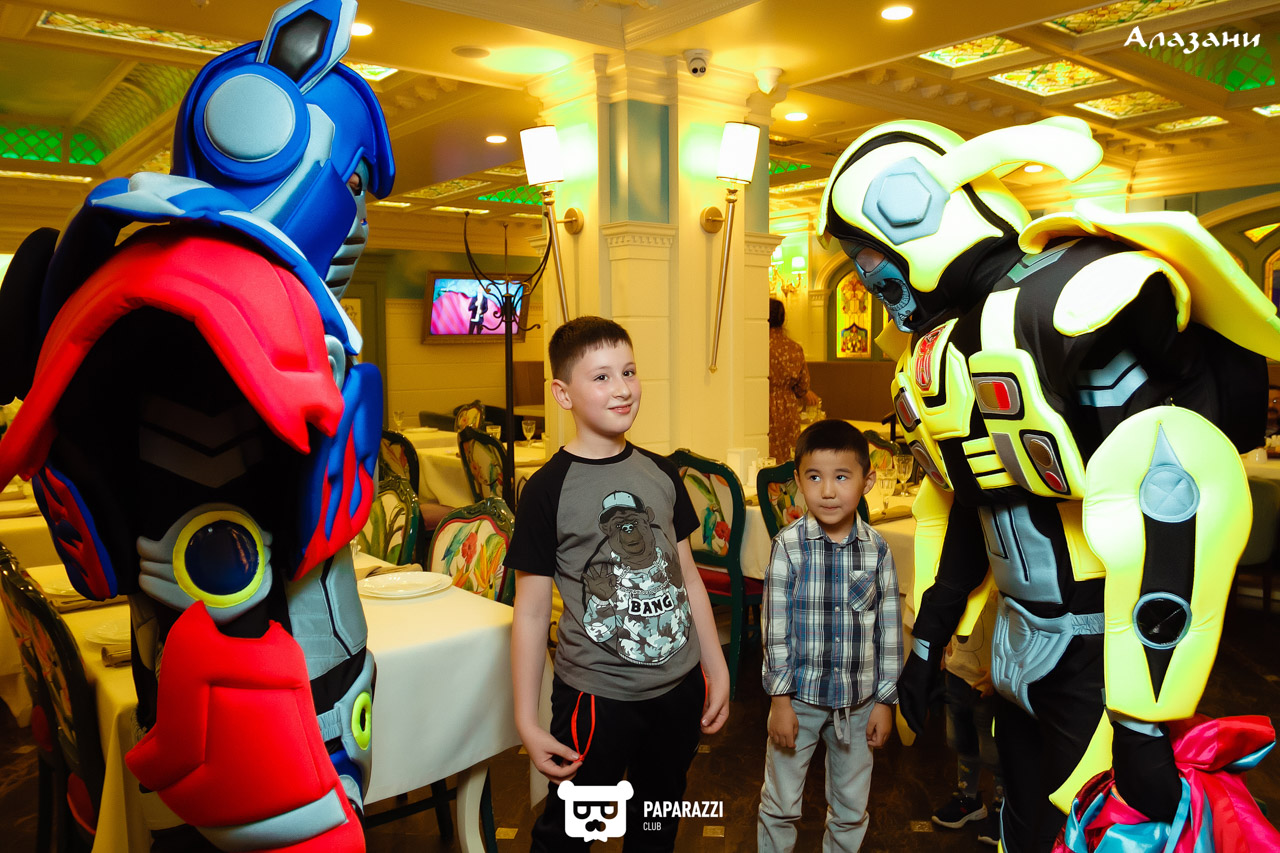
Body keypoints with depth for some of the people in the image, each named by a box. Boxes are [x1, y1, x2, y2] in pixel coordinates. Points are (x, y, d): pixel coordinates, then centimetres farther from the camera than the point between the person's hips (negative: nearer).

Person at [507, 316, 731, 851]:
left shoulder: (660, 473, 3)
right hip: (597, 696, -4)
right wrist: (527, 723, -9)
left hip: (680, 687, 5)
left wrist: (717, 669, 10)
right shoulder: (548, 489, -12)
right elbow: (530, 610, -9)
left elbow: (687, 575, 10)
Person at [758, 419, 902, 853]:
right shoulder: (788, 544, -12)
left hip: (859, 700, 2)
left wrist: (885, 700, 2)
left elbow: (889, 628, 1)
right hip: (799, 695, -2)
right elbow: (776, 626, -9)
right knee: (780, 804, 12)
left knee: (851, 809, 18)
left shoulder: (877, 549, -6)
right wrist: (780, 698, -9)